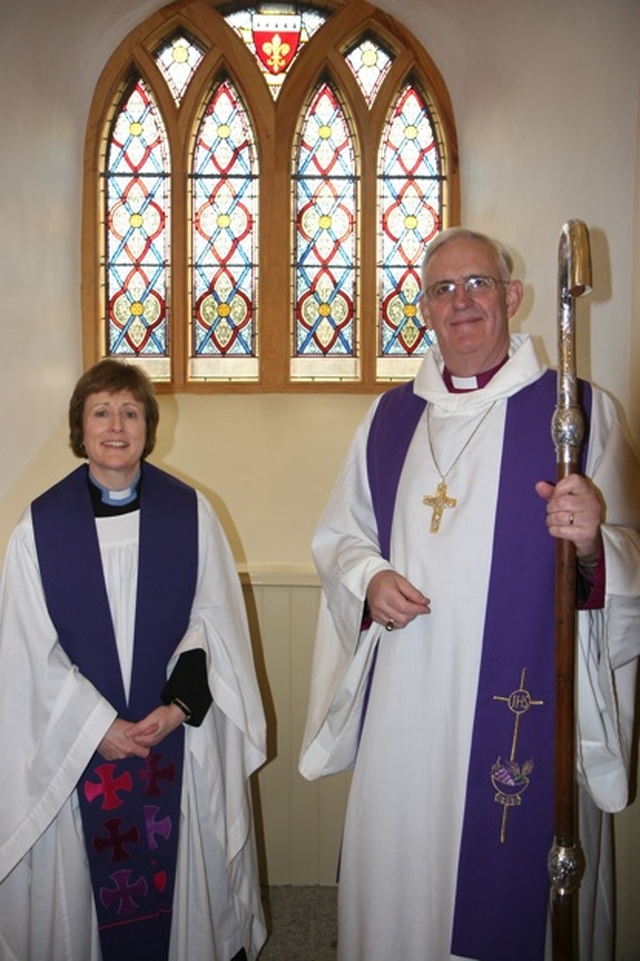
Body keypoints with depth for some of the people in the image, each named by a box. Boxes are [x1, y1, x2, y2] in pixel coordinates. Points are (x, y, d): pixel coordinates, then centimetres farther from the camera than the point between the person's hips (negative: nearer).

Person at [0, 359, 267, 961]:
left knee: (183, 863, 15)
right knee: (92, 869, 12)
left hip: (181, 733, 1)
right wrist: (98, 725, -10)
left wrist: (180, 706, -12)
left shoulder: (189, 512, -4)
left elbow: (214, 619, -2)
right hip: (78, 741, 0)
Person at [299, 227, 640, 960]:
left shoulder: (577, 408, -2)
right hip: (404, 702, 3)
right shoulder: (390, 416, 9)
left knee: (519, 883, 8)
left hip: (529, 705, -3)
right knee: (395, 879, 13)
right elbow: (338, 535, 15)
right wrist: (369, 579, -5)